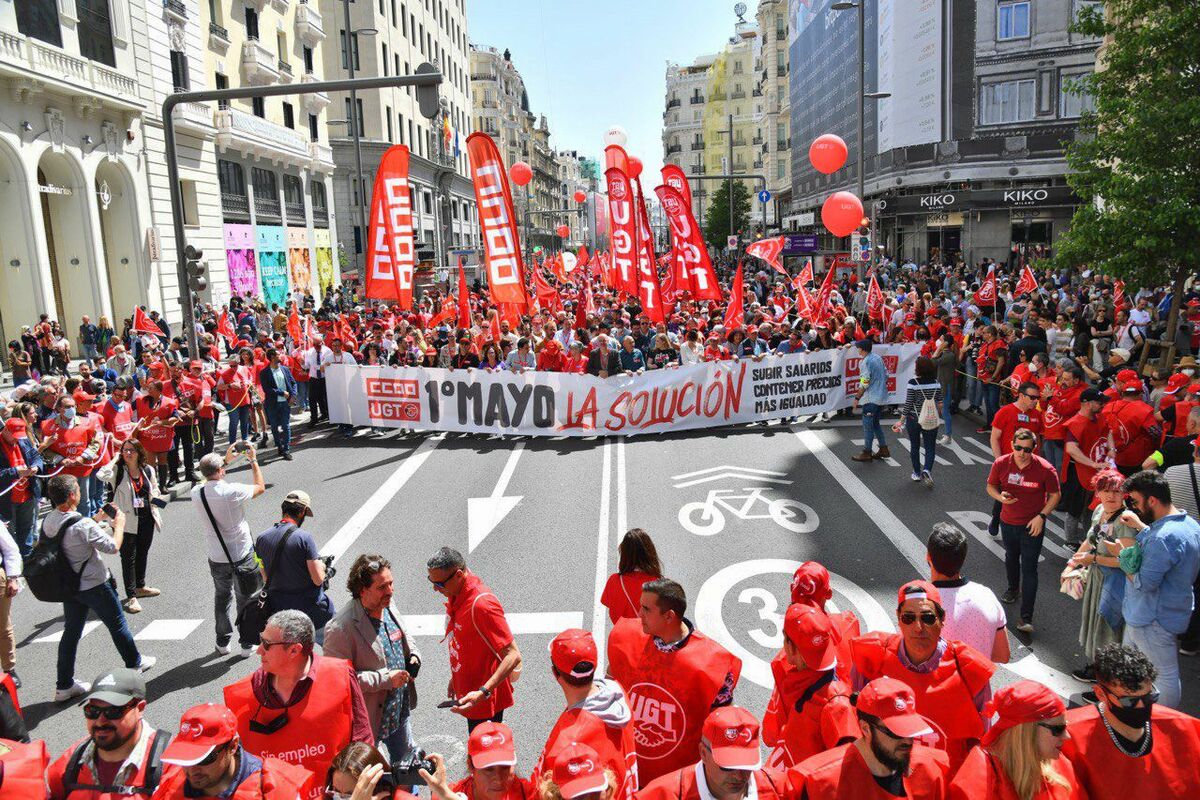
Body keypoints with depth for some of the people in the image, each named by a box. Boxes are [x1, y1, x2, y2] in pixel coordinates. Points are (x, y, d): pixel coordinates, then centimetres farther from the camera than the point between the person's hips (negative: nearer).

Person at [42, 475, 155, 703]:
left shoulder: (48, 521, -6)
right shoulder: (83, 525, -30)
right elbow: (113, 546, -21)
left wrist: (97, 519, 12)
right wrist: (119, 523, -7)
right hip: (94, 586, -7)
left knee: (71, 632, 16)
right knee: (117, 624, 15)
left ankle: (64, 686, 22)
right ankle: (134, 663, 33)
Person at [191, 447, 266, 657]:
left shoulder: (197, 494, -11)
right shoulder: (232, 491, -23)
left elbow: (210, 479, 14)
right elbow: (260, 487, -4)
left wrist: (226, 459, 17)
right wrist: (253, 460, 5)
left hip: (217, 558, 4)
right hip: (242, 556, -4)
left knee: (222, 597, 22)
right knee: (245, 600, 12)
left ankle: (223, 643, 33)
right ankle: (247, 644, 22)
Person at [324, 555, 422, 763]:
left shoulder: (389, 609, -2)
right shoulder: (341, 628, -27)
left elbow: (406, 639, 17)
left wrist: (413, 656, -4)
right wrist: (386, 679, -27)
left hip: (401, 709, 7)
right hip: (367, 719, -7)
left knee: (408, 758, 27)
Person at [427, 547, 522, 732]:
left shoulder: (482, 605, -30)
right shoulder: (456, 595, -1)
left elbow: (513, 656, -30)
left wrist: (482, 693, -36)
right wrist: (456, 678, 19)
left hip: (484, 700, -8)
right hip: (469, 693, 9)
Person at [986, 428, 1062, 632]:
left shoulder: (1045, 469, -18)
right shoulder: (1001, 464, -11)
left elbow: (1055, 495, -6)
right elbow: (990, 486, 3)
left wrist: (1042, 516, -16)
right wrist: (1000, 496, -19)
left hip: (1032, 525, -4)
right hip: (1008, 522, 4)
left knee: (1029, 569, -4)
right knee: (1011, 558, 26)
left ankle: (1026, 617, -1)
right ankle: (1013, 589, 54)